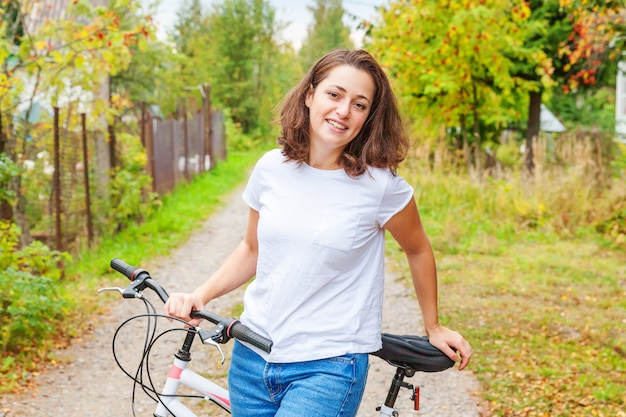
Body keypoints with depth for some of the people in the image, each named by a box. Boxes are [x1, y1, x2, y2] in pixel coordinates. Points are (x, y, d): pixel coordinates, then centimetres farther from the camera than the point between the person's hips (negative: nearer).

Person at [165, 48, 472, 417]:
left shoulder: (379, 185, -12)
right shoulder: (272, 168, 0)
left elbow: (418, 249, 5)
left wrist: (433, 327, 15)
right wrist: (199, 296, -1)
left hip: (328, 368, -4)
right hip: (252, 357, 5)